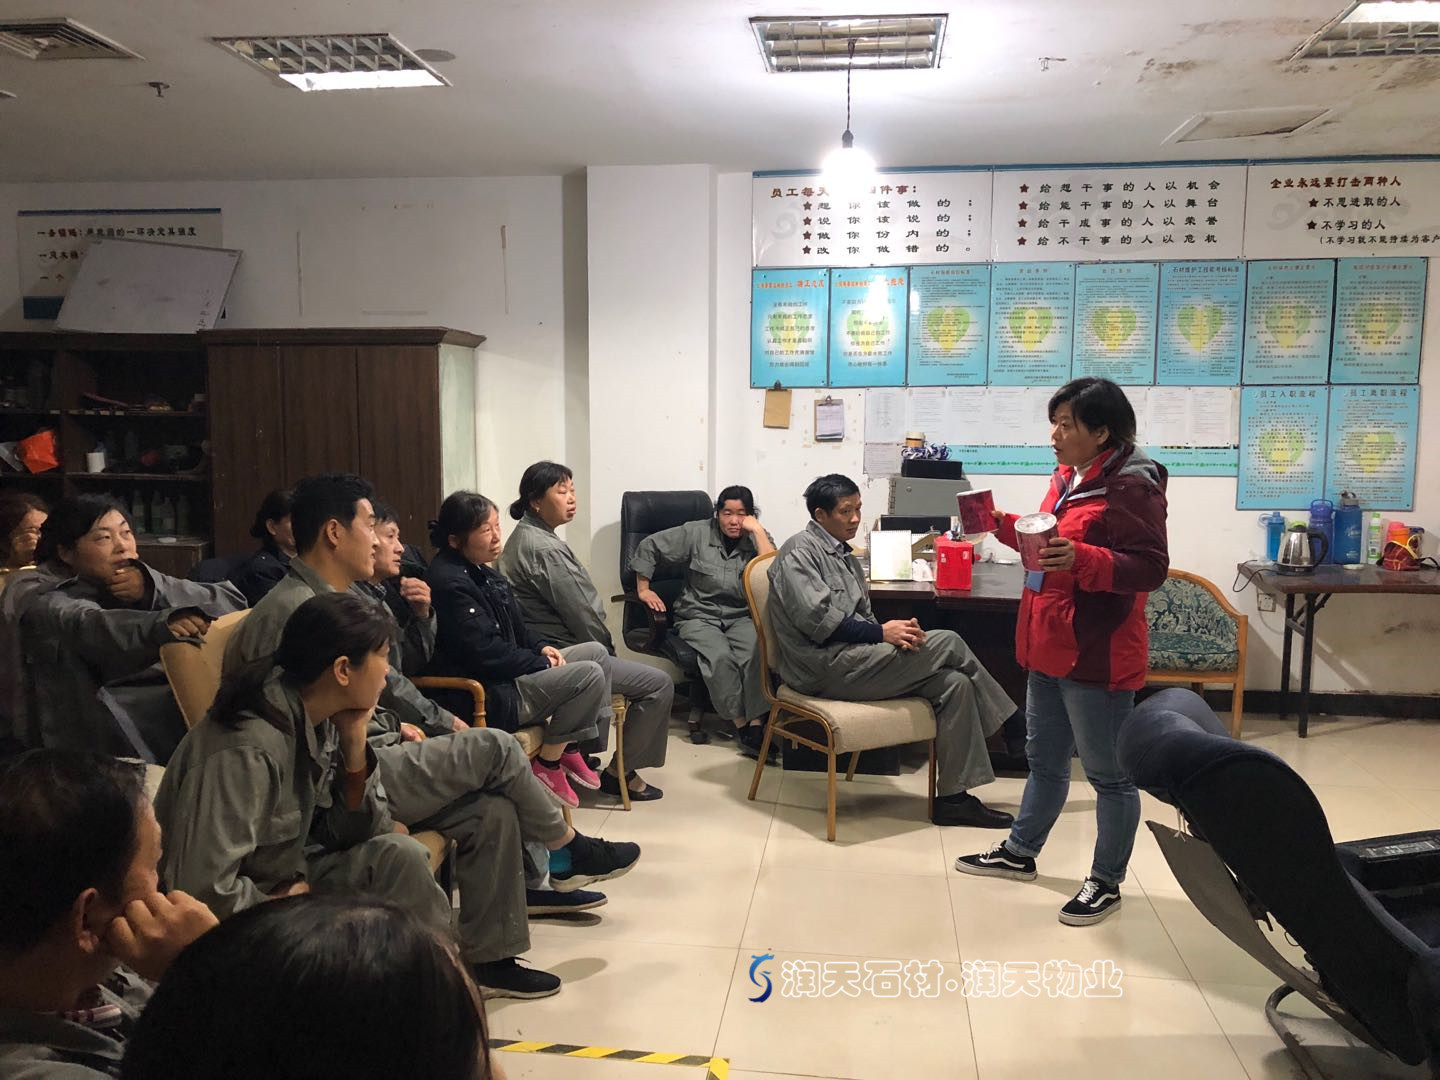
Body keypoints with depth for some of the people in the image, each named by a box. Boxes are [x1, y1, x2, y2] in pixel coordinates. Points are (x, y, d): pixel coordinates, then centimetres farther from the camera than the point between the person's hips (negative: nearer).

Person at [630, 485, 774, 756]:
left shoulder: (757, 539, 6)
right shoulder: (697, 533, 2)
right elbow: (649, 546, 6)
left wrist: (757, 530, -12)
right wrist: (643, 589, 2)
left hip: (741, 618, 1)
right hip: (699, 616, -1)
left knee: (757, 651, -34)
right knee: (720, 656, -33)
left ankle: (757, 725, -34)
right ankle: (742, 725, -24)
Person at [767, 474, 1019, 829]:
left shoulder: (844, 557, 23)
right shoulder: (800, 551, -5)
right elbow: (818, 618, -17)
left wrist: (896, 632, -3)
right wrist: (881, 633, -17)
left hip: (853, 657, 9)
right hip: (825, 668, -9)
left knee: (954, 684, -11)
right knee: (948, 642, -14)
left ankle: (953, 797, -8)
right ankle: (1012, 729, 5)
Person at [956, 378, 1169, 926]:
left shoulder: (1131, 487, -18)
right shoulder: (1069, 476, 10)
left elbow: (1150, 567, -23)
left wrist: (1081, 559, -37)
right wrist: (1006, 526, 8)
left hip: (1096, 655, -10)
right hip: (1047, 649, 10)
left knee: (1107, 773, 6)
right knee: (1044, 759, 23)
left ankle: (1106, 883, 21)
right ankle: (1019, 852, 38)